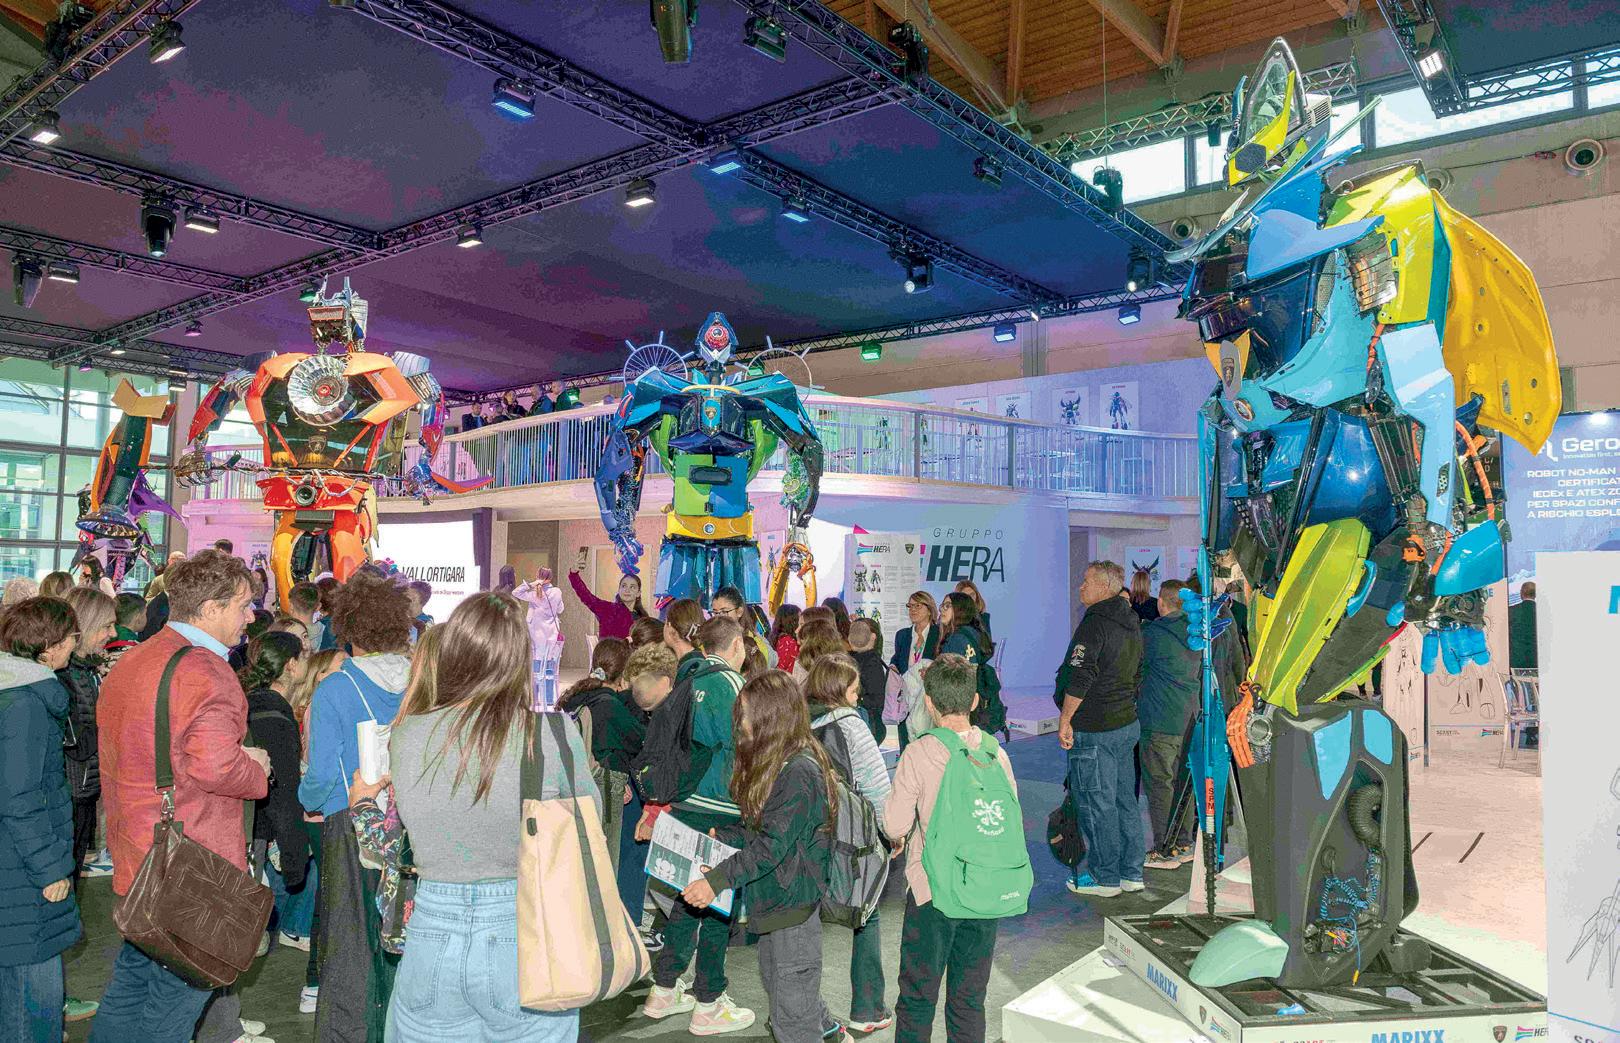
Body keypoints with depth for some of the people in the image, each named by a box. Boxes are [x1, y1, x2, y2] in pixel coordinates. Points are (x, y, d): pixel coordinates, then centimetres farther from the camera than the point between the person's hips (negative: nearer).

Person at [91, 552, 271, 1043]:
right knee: (177, 998, 6)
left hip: (137, 856, 9)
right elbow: (215, 769, -31)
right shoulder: (206, 671, -21)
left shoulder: (129, 662, 10)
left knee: (133, 979, 24)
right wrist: (258, 770, -10)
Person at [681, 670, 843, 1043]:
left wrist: (717, 880, -24)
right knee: (775, 985, 25)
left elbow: (771, 846, -26)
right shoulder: (775, 764, 6)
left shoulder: (800, 773, -25)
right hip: (775, 901, 10)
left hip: (793, 904, -10)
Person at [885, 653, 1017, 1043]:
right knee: (970, 1002, 16)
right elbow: (1013, 821, 3)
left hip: (931, 893, -3)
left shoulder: (917, 755, -15)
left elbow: (895, 827, -13)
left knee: (917, 1001, 12)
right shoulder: (995, 752, -4)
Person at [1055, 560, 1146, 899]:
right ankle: (1131, 873, 23)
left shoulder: (1095, 622, -16)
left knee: (1095, 803, 1)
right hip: (1128, 724, 9)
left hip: (1095, 730, -9)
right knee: (1124, 799, 15)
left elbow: (1080, 677, -22)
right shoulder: (1132, 624, 12)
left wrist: (1065, 720, -14)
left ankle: (1104, 877, 9)